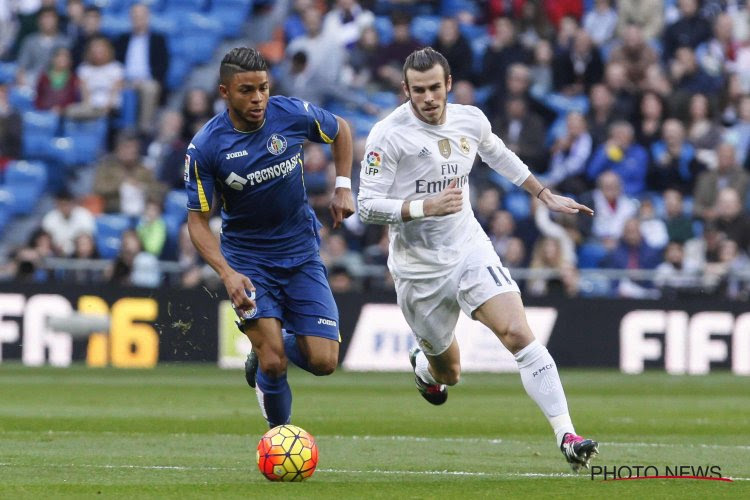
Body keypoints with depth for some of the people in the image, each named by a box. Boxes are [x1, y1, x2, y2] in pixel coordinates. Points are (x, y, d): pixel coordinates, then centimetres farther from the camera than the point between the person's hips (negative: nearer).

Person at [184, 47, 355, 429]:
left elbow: (340, 130, 11)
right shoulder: (204, 147, -16)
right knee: (273, 362, -17)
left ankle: (267, 351, 27)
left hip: (301, 253, 2)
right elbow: (198, 221, -10)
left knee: (323, 362, -6)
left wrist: (343, 187, 2)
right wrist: (228, 274, -24)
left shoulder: (293, 114, -12)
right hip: (247, 261, -2)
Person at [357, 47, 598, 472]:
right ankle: (424, 365, 50)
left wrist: (547, 196, 26)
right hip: (419, 269, -2)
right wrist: (426, 207, -28)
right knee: (449, 373, 10)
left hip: (470, 249, 2)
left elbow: (499, 156, 23)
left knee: (518, 333, -20)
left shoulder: (471, 121, 0)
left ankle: (567, 436, -22)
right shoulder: (389, 135, -15)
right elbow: (368, 206, -16)